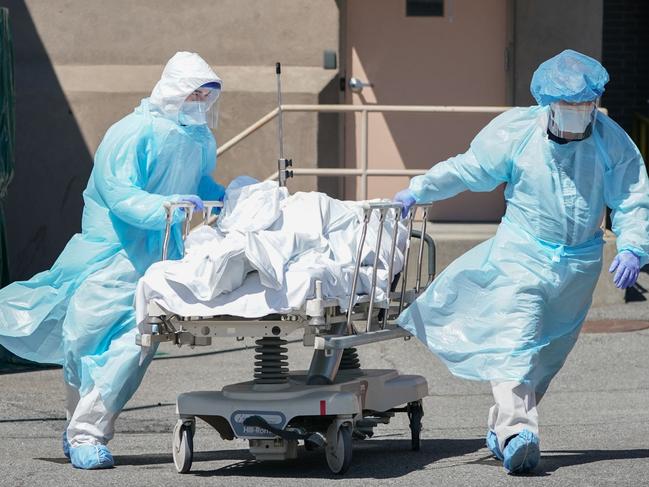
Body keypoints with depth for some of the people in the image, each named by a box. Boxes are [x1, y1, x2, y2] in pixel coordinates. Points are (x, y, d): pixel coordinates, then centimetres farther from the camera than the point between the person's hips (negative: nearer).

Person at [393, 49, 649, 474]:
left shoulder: (612, 143, -7)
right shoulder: (516, 130, -9)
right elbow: (466, 169, 2)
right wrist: (417, 191, 0)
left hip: (579, 264, 2)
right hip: (522, 255, -2)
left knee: (548, 352, 10)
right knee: (514, 342, -20)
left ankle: (503, 429, 23)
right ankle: (517, 431, -32)